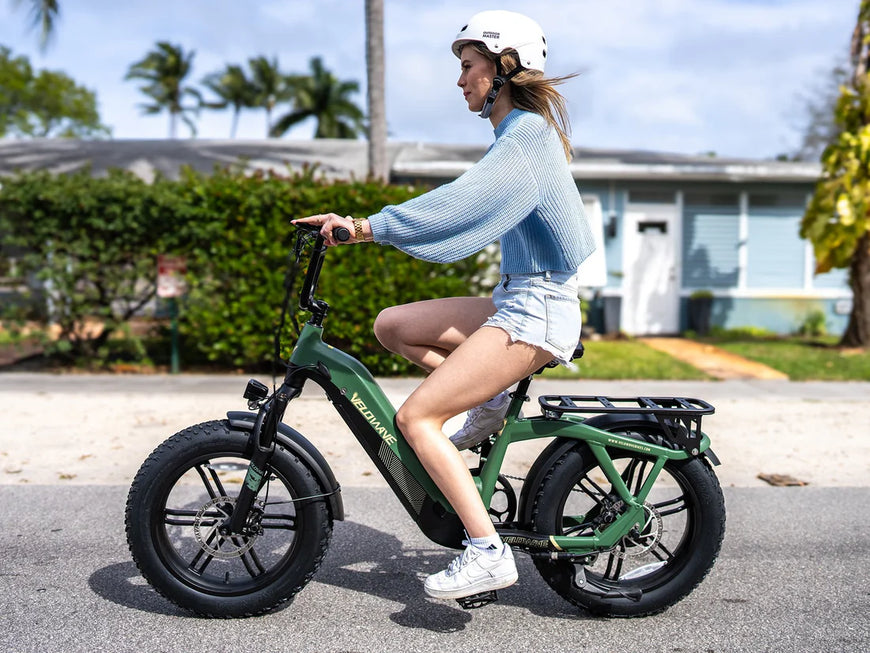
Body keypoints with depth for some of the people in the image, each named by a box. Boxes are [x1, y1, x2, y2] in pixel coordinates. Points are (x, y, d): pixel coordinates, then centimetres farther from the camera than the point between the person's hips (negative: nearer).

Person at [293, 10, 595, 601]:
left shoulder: (527, 136, -13)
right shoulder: (520, 132, 17)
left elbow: (459, 203, -26)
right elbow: (466, 205, 21)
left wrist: (365, 227, -29)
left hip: (536, 311, -9)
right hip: (517, 301, 9)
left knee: (416, 418, -15)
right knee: (391, 325, 9)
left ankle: (488, 552, -12)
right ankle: (490, 399, 7)